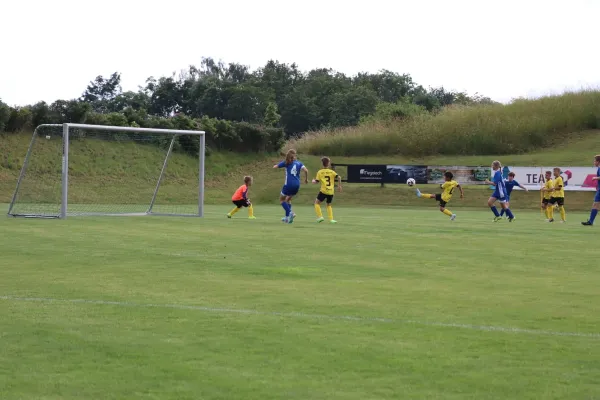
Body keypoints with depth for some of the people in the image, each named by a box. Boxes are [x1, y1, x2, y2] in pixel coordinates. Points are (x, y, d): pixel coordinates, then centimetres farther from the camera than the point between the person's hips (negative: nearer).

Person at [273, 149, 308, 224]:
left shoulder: (286, 163, 0)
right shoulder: (299, 163, 7)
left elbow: (275, 166, 7)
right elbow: (306, 170, -7)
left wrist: (274, 166, 31)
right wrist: (306, 179, 9)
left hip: (288, 184, -5)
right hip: (297, 185, 5)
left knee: (281, 199, 12)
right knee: (288, 199, 25)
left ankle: (290, 213, -10)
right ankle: (287, 217, 21)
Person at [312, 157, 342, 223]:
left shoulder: (320, 172, 1)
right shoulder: (332, 171, 6)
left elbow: (317, 181, -3)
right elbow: (339, 177, -5)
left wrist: (313, 181, 19)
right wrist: (339, 185, 6)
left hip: (323, 191, -3)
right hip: (331, 192, 3)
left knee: (317, 202, 12)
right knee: (329, 205, 21)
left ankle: (320, 216, -1)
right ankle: (331, 219, 12)